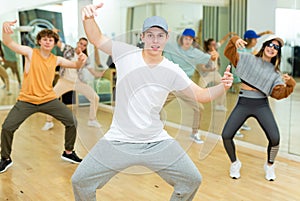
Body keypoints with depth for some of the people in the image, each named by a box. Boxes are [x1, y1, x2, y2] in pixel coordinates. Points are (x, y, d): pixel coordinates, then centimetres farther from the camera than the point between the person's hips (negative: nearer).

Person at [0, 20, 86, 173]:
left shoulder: (56, 60, 6)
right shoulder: (30, 52, -3)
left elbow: (76, 65, 15)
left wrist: (81, 60, -10)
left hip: (49, 99, 3)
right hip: (26, 100, -2)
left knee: (72, 122, -5)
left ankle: (68, 153, 18)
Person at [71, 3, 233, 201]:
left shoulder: (173, 71, -4)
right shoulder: (126, 53, -6)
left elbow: (201, 95, -1)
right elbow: (96, 38, -1)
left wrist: (223, 87, -20)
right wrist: (89, 17, -21)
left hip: (157, 143, 2)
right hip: (119, 140, -1)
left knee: (193, 180, 1)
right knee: (80, 181, -3)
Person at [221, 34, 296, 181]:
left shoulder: (275, 72, 9)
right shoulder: (248, 59, 7)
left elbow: (278, 93, -2)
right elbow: (229, 54, 2)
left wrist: (289, 84, -18)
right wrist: (234, 41, -16)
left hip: (262, 105, 1)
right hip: (243, 103, 0)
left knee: (275, 139, -15)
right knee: (226, 136, -10)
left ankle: (269, 166, 17)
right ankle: (235, 163, 20)